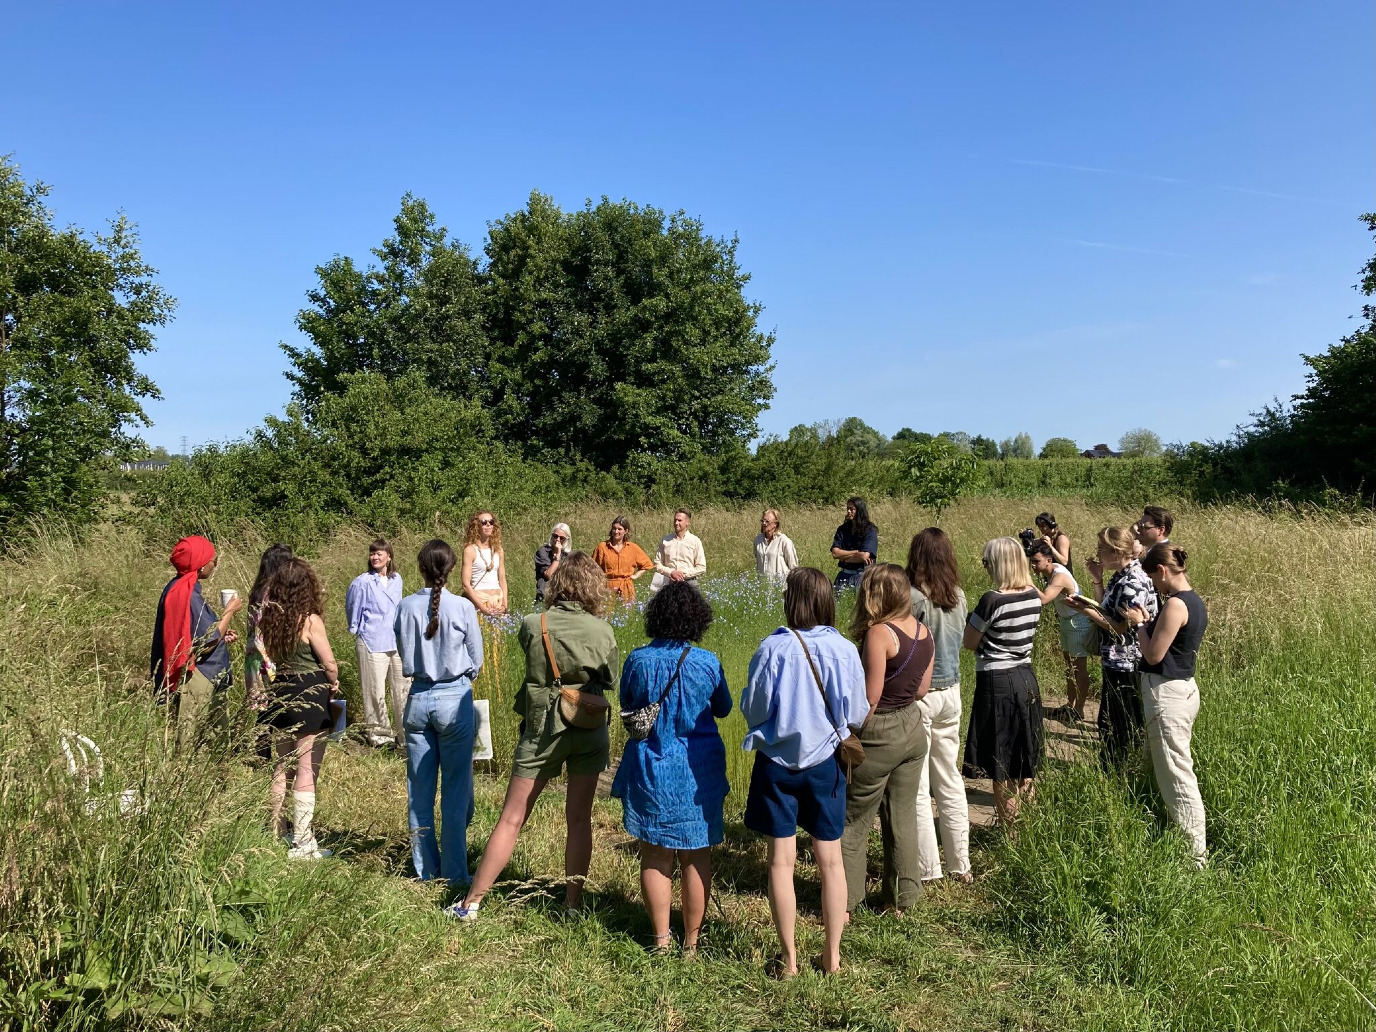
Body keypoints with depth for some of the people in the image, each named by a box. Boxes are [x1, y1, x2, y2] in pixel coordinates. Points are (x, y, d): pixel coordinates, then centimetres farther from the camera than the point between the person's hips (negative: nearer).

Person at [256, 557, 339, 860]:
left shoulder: (267, 618, -1)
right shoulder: (310, 621, -16)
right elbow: (329, 664, -13)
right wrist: (333, 683, 7)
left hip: (277, 695, 6)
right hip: (310, 697, -6)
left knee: (279, 769, 20)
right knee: (307, 772, 1)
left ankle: (274, 834, 34)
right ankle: (301, 844, 6)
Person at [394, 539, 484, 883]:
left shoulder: (406, 607, -4)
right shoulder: (463, 607, -11)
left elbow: (403, 654, 8)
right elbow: (476, 661, -2)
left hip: (418, 698, 3)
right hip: (455, 699, -3)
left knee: (419, 790, 12)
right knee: (456, 791, 5)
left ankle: (425, 870, 22)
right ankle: (454, 874, 10)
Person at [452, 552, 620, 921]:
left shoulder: (532, 625, -11)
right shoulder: (602, 631, -8)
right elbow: (611, 682, 3)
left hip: (542, 731, -1)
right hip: (589, 733, 1)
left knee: (511, 820, 8)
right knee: (579, 819, 12)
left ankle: (471, 902, 15)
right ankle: (572, 902, 20)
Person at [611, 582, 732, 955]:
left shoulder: (637, 660, -9)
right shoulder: (707, 663, -12)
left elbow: (626, 706, 6)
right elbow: (722, 709, 4)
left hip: (649, 769, 1)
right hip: (698, 771, 0)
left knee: (655, 857, 13)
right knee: (696, 858, 12)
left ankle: (661, 939, 20)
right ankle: (692, 939, 21)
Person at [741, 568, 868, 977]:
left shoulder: (773, 648, -16)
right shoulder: (845, 651, -10)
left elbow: (753, 709, -9)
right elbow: (856, 715, -2)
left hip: (777, 763, -2)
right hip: (824, 763, 2)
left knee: (782, 860, 9)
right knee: (830, 859, 14)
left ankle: (789, 958, 18)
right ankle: (832, 955, 23)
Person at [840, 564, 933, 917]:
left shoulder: (879, 634, -20)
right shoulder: (923, 632, 2)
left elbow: (869, 700, -19)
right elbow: (922, 689, 10)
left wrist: (848, 739, -9)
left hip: (879, 735, -7)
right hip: (913, 727, 7)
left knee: (853, 821, 7)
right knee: (903, 817, 16)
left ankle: (844, 904, 15)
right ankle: (901, 899, 27)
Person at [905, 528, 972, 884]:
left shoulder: (913, 597, -18)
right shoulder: (958, 596, 2)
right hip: (951, 692, 7)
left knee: (916, 785, 4)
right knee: (950, 779, 16)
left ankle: (927, 869, 11)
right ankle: (960, 864, 25)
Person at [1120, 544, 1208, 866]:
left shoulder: (1175, 604, -20)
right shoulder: (1194, 602, 10)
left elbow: (1153, 655, -18)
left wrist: (1139, 624, -5)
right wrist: (1149, 622, 9)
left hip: (1167, 694, -10)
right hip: (1183, 689, 10)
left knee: (1177, 778, -3)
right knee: (1178, 773, 19)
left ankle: (1195, 855, 3)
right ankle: (1191, 848, 29)